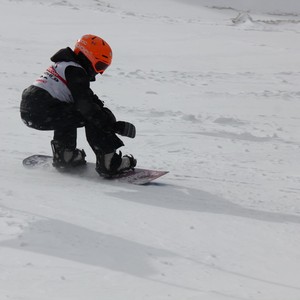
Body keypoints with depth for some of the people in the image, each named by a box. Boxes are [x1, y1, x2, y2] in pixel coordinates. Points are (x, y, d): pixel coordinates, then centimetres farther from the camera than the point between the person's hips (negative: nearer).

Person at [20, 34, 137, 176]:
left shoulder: (63, 65, 25)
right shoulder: (75, 71, -6)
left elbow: (91, 99, 25)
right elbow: (86, 106, -17)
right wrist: (113, 125, -15)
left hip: (28, 110, 10)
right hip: (42, 113, -10)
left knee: (67, 111, 34)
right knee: (91, 117, -8)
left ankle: (63, 155, 27)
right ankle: (109, 162, -12)